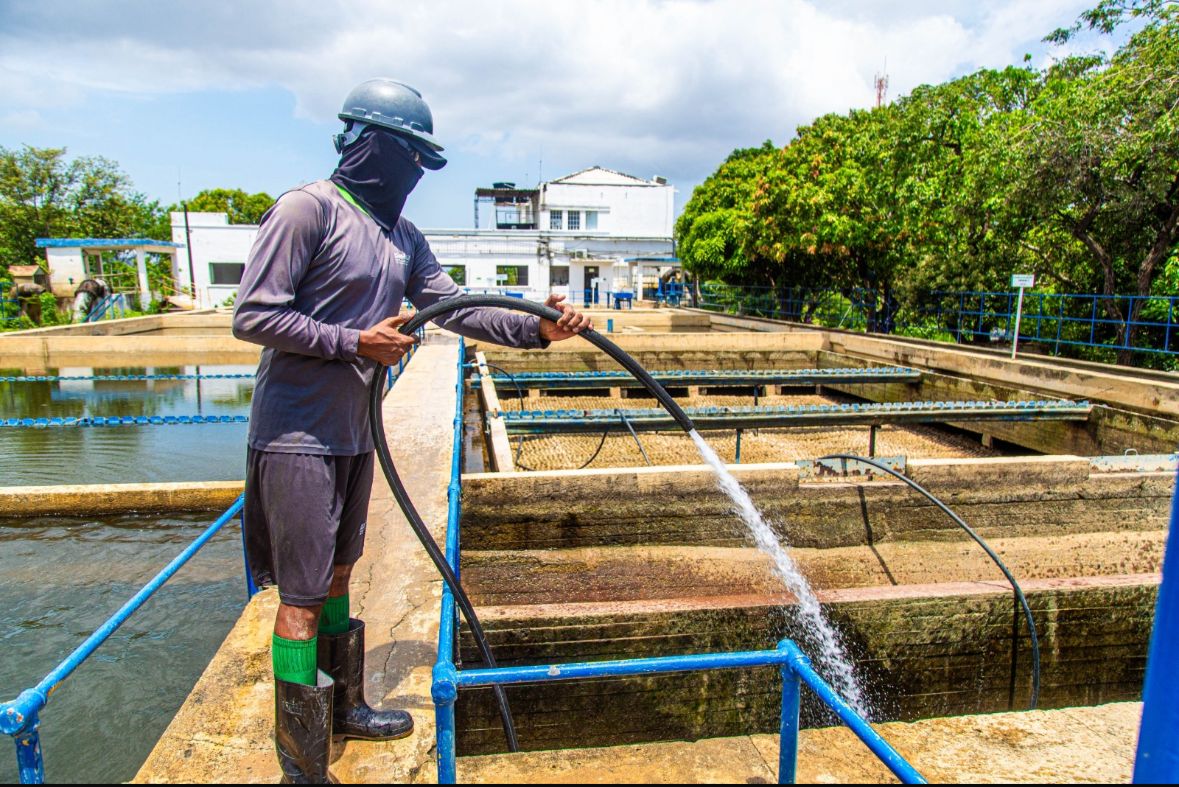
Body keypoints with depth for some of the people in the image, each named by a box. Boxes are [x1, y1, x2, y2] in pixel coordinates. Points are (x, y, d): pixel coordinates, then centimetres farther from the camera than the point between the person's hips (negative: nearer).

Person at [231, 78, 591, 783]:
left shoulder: (403, 237, 13)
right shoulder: (308, 209, -12)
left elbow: (456, 308, 5)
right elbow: (254, 315, -16)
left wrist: (538, 329, -7)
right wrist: (355, 342, -18)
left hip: (353, 433, 8)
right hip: (298, 435, -8)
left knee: (338, 575, 19)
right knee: (303, 594, 0)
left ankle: (344, 708, 37)